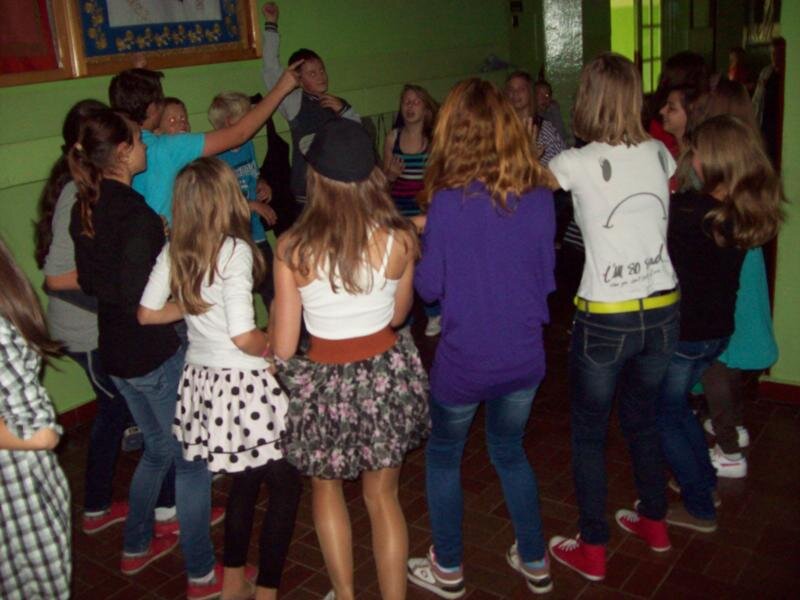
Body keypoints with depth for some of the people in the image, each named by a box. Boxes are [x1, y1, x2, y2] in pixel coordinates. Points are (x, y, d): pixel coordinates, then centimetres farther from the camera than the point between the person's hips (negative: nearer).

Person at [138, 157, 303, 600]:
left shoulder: (174, 251, 1)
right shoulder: (235, 251, -19)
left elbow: (147, 313, 10)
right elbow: (243, 337, -25)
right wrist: (276, 345, -6)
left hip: (202, 380, 7)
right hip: (245, 385, -7)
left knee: (246, 477, 25)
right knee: (286, 484, 11)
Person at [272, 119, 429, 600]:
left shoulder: (293, 248, -17)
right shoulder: (399, 239, -12)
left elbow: (283, 347, -12)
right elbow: (398, 315, 4)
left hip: (326, 383, -1)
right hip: (388, 375, 2)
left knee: (326, 487, 25)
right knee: (383, 497, 19)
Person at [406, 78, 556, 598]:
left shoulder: (449, 202, -18)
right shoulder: (539, 197, -7)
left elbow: (430, 287, -10)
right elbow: (546, 278, 3)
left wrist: (419, 252, 8)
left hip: (464, 360, -4)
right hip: (524, 357, 4)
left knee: (443, 456, 20)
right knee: (511, 452, 26)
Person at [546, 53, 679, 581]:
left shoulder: (577, 164, -14)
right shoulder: (660, 154, 2)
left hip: (605, 319, -5)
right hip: (663, 310, 5)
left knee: (589, 433, 11)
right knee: (644, 419, 24)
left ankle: (593, 550, 22)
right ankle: (655, 521, 42)